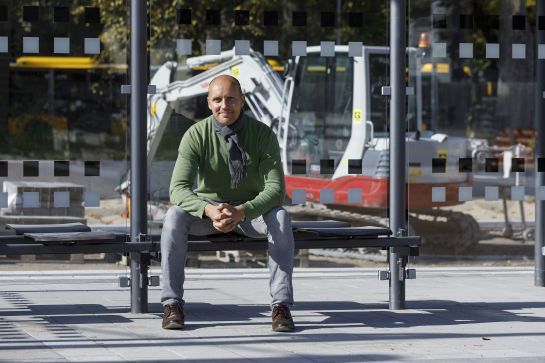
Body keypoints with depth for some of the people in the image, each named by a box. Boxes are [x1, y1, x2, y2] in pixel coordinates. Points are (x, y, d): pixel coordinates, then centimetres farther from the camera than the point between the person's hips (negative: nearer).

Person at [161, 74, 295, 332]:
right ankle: (172, 304, -27)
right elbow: (178, 189, -23)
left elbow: (275, 188, -22)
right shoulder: (196, 135, -14)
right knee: (174, 216, -31)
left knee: (280, 217, -33)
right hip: (208, 210, 0)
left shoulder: (263, 134, -15)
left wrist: (241, 212, -41)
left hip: (251, 210, 0)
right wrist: (209, 210, -44)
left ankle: (281, 305, -33)